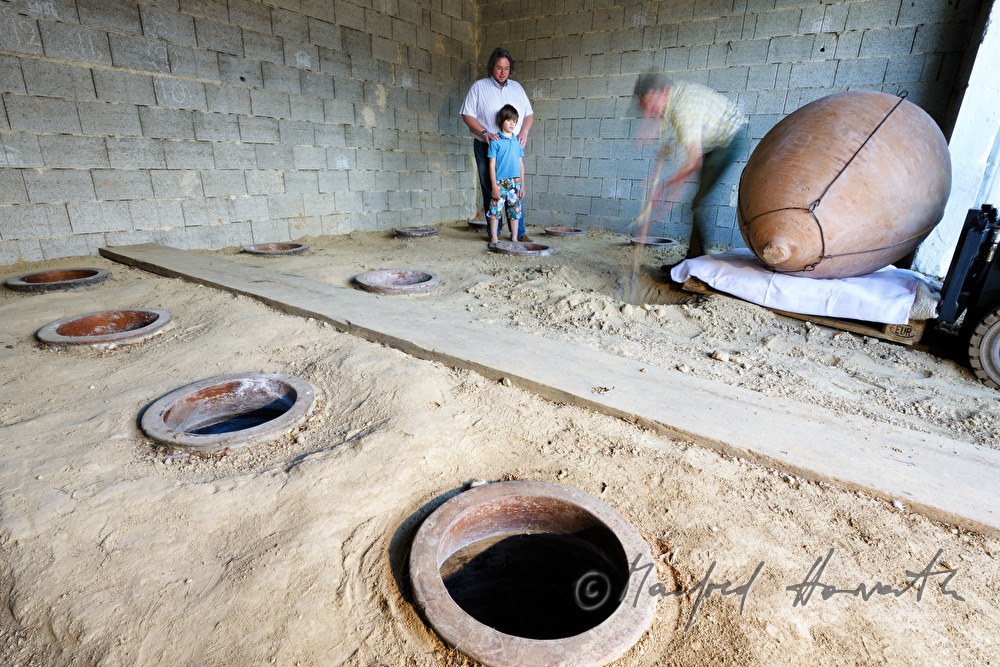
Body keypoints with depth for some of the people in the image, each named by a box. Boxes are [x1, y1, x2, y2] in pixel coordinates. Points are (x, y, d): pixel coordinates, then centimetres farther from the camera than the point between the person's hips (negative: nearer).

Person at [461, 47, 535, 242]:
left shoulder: (517, 87, 15)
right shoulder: (479, 87, 4)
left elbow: (529, 114, 18)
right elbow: (467, 115, -2)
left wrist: (524, 131, -2)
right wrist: (484, 133, -16)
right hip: (486, 146, -2)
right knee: (490, 191, 0)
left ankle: (519, 233, 0)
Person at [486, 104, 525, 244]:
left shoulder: (517, 141, 11)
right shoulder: (496, 141, -2)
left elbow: (521, 164, 13)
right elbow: (492, 164, -4)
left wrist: (522, 185, 8)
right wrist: (494, 185, -10)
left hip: (515, 182, 4)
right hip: (500, 182, -4)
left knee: (515, 210, 7)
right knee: (496, 209, 0)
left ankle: (514, 238, 17)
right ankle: (494, 238, 10)